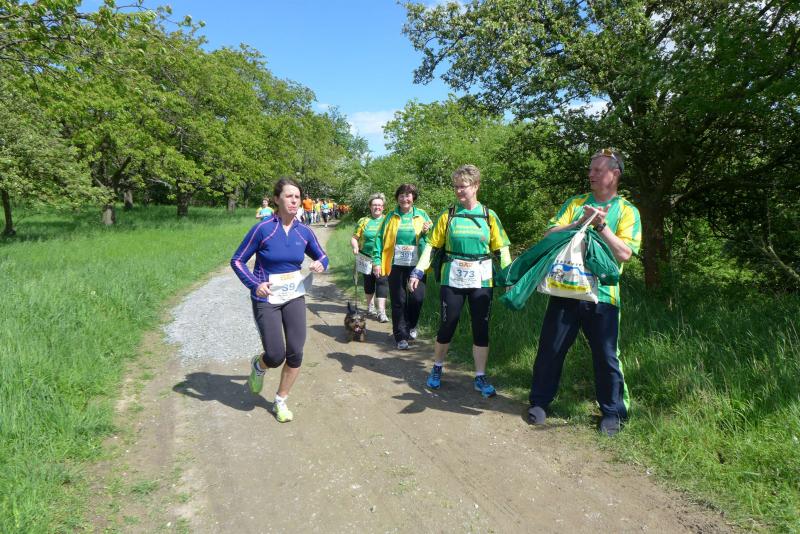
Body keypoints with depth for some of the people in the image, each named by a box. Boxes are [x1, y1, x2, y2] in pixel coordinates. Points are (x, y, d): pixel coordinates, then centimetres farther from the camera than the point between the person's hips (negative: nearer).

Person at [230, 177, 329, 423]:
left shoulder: (304, 231, -1)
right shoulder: (263, 228, -13)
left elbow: (322, 256, 13)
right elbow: (237, 260, -6)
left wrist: (321, 264, -11)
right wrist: (254, 284, -21)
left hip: (295, 297, 4)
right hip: (267, 300, -4)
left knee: (295, 354, 0)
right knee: (276, 356, -7)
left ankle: (280, 401, 23)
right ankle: (258, 365, 32)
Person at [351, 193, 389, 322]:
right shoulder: (363, 221, 5)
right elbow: (354, 237, 3)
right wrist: (355, 247, -16)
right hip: (367, 259, 1)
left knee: (382, 282, -11)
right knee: (369, 282, 14)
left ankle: (381, 312, -11)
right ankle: (370, 306, 33)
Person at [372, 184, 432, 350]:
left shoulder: (422, 215, 6)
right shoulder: (391, 216, 6)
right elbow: (380, 238, 3)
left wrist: (426, 232, -14)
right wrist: (377, 261, -5)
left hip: (416, 265, 0)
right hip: (396, 264, 0)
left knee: (417, 297, -8)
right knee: (398, 300, 4)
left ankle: (410, 325, 22)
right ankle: (401, 336, 18)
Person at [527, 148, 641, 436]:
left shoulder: (627, 211, 5)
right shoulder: (575, 203, 11)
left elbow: (624, 253, -7)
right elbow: (550, 236, 0)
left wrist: (601, 225, -14)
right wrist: (579, 223, -13)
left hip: (602, 294, -2)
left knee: (606, 356, 5)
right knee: (550, 349, 8)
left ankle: (613, 412, 24)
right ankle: (540, 401, 25)